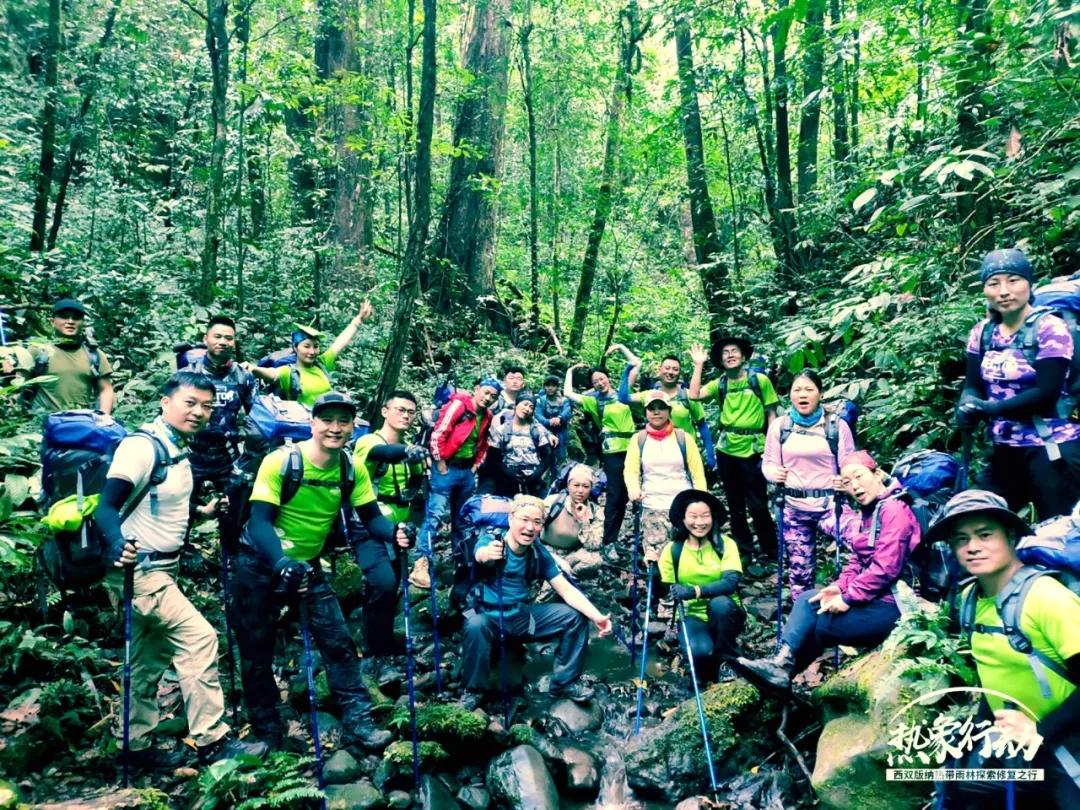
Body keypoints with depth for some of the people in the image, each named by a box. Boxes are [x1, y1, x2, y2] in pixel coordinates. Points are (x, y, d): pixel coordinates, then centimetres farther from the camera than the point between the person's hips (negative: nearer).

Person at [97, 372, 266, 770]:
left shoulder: (180, 450, 8)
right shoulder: (141, 447, -18)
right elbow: (106, 506, -26)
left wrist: (202, 512, 15)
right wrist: (117, 545, -43)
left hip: (164, 568, 9)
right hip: (138, 570, -9)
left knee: (151, 660, 16)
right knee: (199, 638, -11)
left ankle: (138, 746, 29)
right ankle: (212, 740, -1)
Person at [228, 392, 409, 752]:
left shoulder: (352, 469, -10)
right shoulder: (281, 461, -24)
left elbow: (371, 516, -6)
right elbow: (259, 521, -28)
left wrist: (394, 532, -28)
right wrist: (282, 565, -43)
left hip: (307, 565, 3)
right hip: (261, 565, -3)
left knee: (338, 641, -3)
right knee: (256, 653, 8)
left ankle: (357, 721, 8)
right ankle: (266, 733, 26)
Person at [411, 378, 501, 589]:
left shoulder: (487, 416, 10)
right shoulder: (458, 404, -12)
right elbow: (438, 434, -17)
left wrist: (476, 465, 13)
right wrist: (440, 465, -14)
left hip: (467, 471, 7)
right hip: (447, 469, -7)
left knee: (461, 516, 16)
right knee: (435, 514, -13)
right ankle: (421, 565, -15)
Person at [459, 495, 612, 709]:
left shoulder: (539, 553, -3)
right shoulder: (490, 540, -18)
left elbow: (567, 590, -6)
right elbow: (480, 554, -43)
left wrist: (597, 617, -21)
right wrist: (488, 554, -69)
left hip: (522, 615, 5)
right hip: (487, 615, -5)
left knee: (576, 616, -6)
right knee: (476, 625, -39)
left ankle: (565, 682, 11)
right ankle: (473, 689, -13)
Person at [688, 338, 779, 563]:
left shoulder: (760, 380, -2)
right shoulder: (719, 384, 6)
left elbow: (771, 414, -1)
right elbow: (694, 395, -10)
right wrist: (699, 365, -6)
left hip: (753, 449, -4)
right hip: (726, 450, 4)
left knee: (757, 504, -1)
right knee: (735, 504, 13)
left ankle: (771, 552, 15)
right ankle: (744, 551, 26)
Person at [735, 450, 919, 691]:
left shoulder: (894, 510, -15)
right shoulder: (865, 514, 14)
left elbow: (885, 568, -23)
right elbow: (857, 562, 12)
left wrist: (848, 598, -20)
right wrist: (839, 587, -6)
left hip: (893, 604, -9)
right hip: (871, 596, 9)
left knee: (819, 624, -13)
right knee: (807, 599, -4)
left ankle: (784, 671, 2)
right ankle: (782, 663, -14)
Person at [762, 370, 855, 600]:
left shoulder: (837, 425, 2)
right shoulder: (779, 426, 5)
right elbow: (768, 462, 10)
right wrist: (774, 473, -13)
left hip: (829, 504, -1)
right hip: (794, 507, 1)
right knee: (799, 568, 7)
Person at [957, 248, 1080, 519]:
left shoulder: (1049, 328, -12)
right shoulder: (982, 332, 4)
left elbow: (1047, 393, -19)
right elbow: (972, 385, 2)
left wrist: (990, 408, -24)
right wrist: (968, 406, -20)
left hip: (1053, 450, -5)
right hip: (1006, 450, 5)